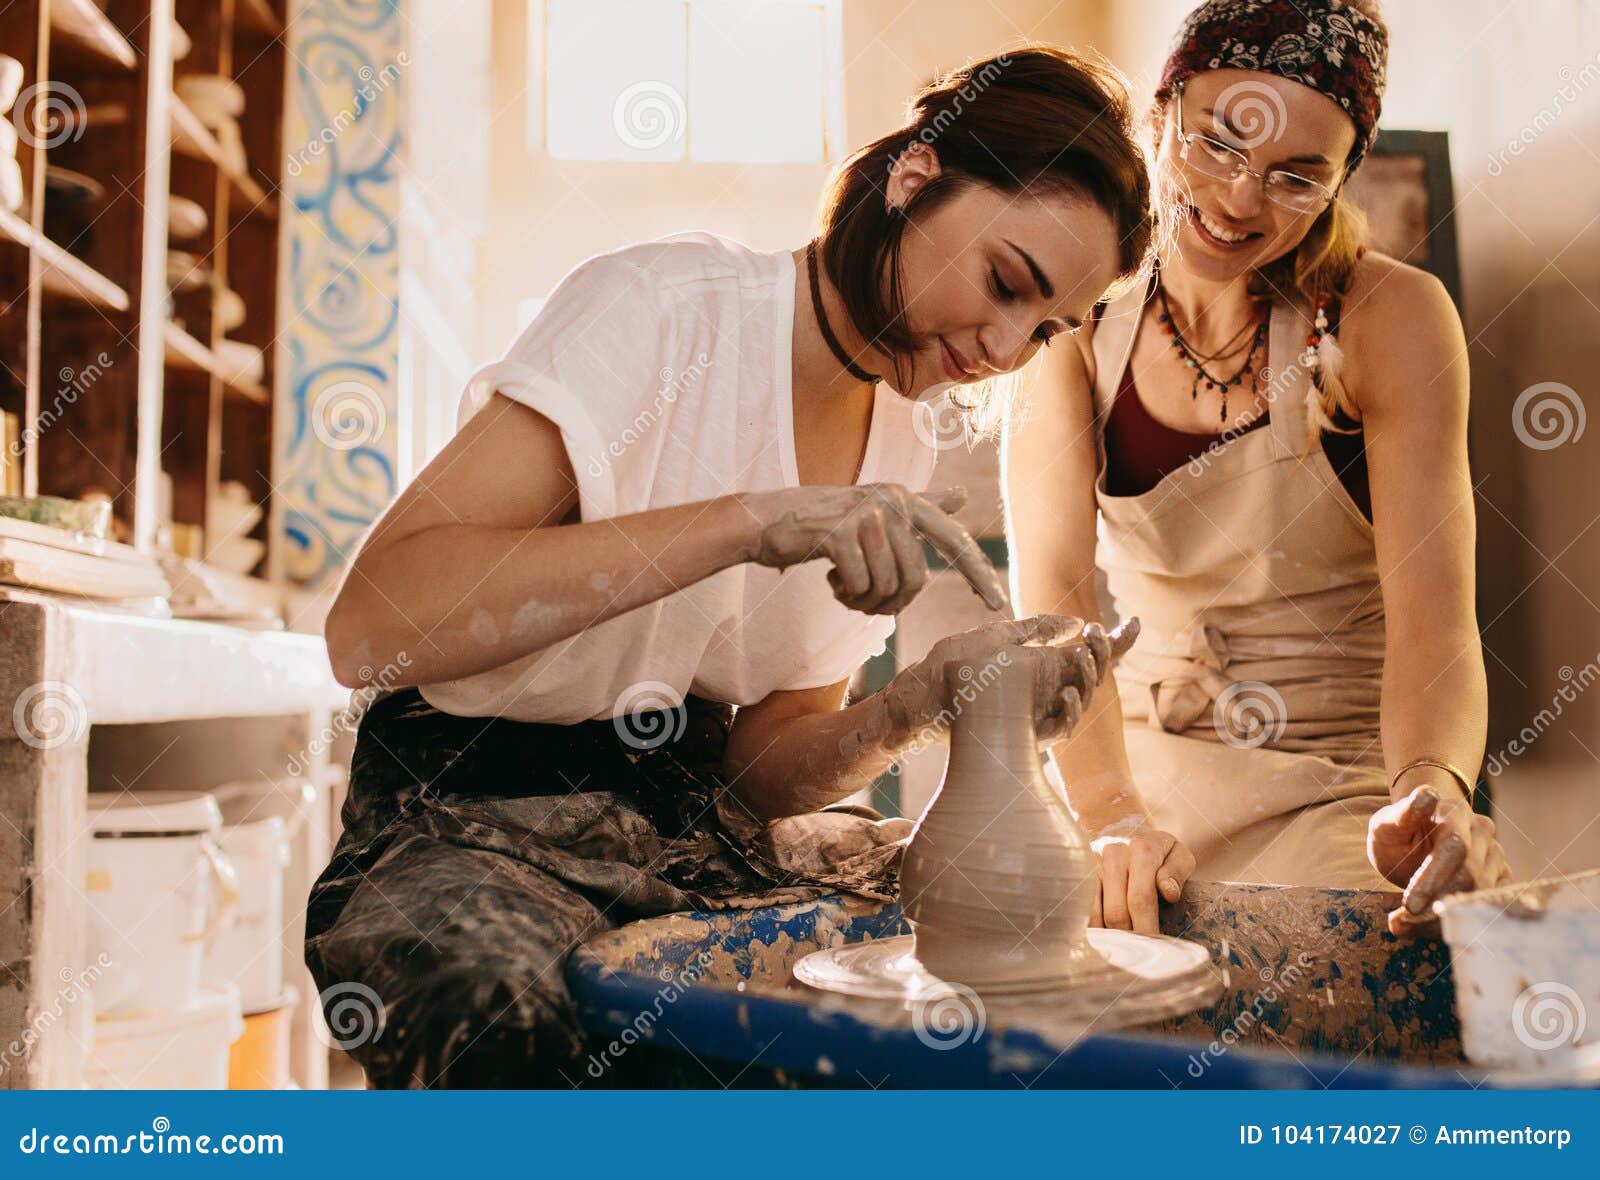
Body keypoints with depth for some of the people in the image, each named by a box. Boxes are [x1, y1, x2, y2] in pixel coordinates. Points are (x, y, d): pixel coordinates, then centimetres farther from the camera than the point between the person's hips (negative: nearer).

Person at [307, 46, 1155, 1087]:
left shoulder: (902, 448, 8)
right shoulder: (663, 307, -14)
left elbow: (762, 769, 5)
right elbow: (370, 626, -27)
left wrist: (927, 701, -15)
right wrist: (754, 520, -32)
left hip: (702, 836, 7)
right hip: (478, 826, -7)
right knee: (503, 1030, -40)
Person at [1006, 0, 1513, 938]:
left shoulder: (1391, 316, -8)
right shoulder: (1076, 322, -4)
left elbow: (1433, 621, -16)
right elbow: (1053, 588, -16)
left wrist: (1434, 793, -37)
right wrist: (1110, 818, -32)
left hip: (1341, 789, -1)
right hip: (1135, 767, 2)